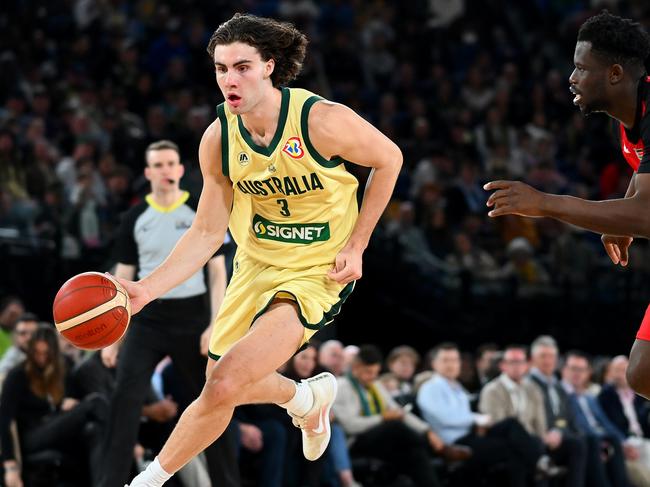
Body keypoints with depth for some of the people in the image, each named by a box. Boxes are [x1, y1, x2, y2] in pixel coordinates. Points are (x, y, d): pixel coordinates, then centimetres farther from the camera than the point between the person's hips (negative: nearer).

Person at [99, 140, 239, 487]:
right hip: (147, 318, 1)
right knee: (124, 401, -14)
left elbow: (217, 272, 0)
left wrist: (216, 325, -11)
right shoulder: (135, 218, 6)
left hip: (191, 318, -1)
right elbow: (122, 279, 9)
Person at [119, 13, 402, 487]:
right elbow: (207, 233, -5)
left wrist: (356, 245, -10)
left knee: (223, 387, -20)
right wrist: (147, 288, -18)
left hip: (317, 274, -6)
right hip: (255, 264, 6)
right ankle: (307, 398, 51)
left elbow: (389, 159, -7)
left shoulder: (323, 121, -25)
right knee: (221, 381, 19)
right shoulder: (218, 139, -12)